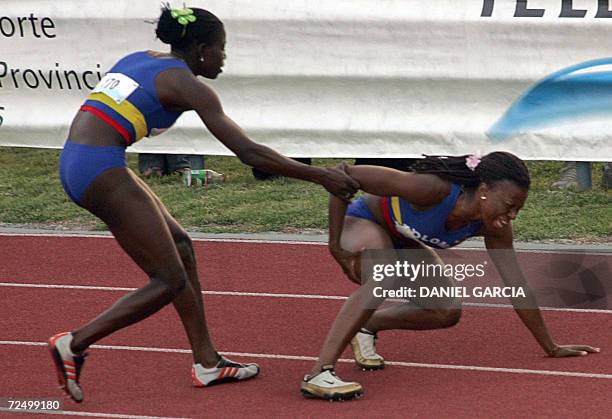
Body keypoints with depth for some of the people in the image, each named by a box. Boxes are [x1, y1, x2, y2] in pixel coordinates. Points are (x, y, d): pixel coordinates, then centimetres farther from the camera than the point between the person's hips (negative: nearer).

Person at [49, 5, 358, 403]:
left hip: (74, 161, 10)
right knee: (170, 281, -2)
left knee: (180, 245, 17)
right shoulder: (186, 84, -6)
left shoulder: (139, 59, 18)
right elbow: (248, 152, -10)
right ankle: (74, 344, -2)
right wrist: (318, 175, -6)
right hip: (100, 170, -10)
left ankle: (206, 362, 19)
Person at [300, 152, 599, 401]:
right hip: (362, 222, -7)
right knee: (386, 279, -37)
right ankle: (318, 374, -43)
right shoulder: (433, 190, -41)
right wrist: (336, 244, -31)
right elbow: (345, 176, -38)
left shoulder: (494, 227, -21)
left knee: (448, 313, -3)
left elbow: (516, 287, -10)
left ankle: (367, 326, 17)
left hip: (401, 244, 7)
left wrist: (551, 348, -6)